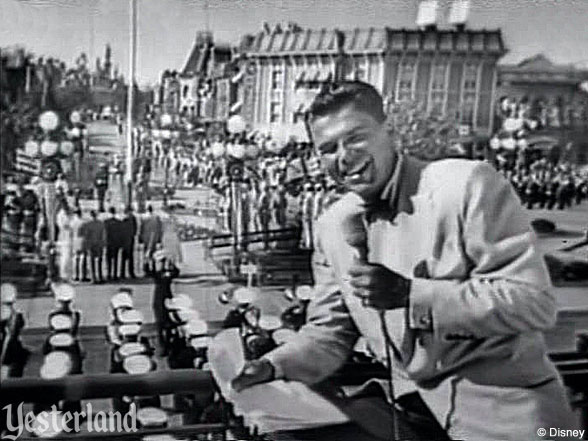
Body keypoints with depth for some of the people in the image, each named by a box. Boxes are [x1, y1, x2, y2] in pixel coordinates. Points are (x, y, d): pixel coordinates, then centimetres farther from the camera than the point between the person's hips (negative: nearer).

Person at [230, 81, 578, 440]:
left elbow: (534, 302, -21)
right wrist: (275, 367, -11)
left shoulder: (467, 185, -17)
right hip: (413, 409, 5)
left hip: (502, 408, -4)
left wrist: (409, 293, -28)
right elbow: (331, 330, 8)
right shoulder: (332, 226, 2)